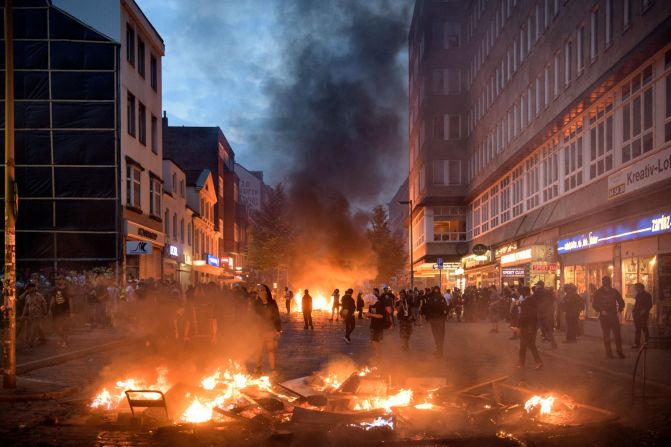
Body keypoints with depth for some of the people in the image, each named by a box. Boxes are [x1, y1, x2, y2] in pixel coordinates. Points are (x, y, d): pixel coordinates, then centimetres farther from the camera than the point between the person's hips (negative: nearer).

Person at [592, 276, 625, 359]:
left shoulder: (614, 292, 3)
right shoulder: (598, 292, -1)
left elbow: (621, 302, 10)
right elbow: (594, 304, 1)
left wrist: (619, 311, -5)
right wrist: (601, 311, -13)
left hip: (614, 316, 1)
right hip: (604, 316, -1)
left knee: (617, 334, -3)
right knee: (606, 335, 1)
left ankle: (619, 351, 7)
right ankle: (608, 352, 8)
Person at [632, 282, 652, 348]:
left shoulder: (647, 295, -4)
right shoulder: (638, 295, 16)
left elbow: (650, 305, -8)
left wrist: (644, 311, -20)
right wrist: (634, 310, 5)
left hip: (643, 315, -7)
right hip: (637, 314, 7)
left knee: (644, 328, -8)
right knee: (638, 329, 6)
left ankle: (647, 342, -1)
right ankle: (637, 343, 7)